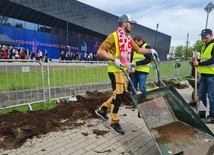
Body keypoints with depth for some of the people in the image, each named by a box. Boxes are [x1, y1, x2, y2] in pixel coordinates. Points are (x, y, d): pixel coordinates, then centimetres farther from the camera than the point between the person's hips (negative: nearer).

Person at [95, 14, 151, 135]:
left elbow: (138, 49, 20)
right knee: (118, 95, -6)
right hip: (115, 70, -9)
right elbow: (100, 52, -17)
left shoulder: (129, 38, 13)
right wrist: (114, 59, -26)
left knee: (121, 93, 14)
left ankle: (102, 109, 29)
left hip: (123, 70, 9)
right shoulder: (113, 36, -12)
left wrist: (150, 51, 7)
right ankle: (114, 123, 9)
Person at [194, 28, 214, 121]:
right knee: (201, 94, 11)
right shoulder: (204, 46, 18)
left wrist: (199, 63, -19)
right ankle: (201, 113, 22)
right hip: (204, 74, 8)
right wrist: (197, 61, 6)